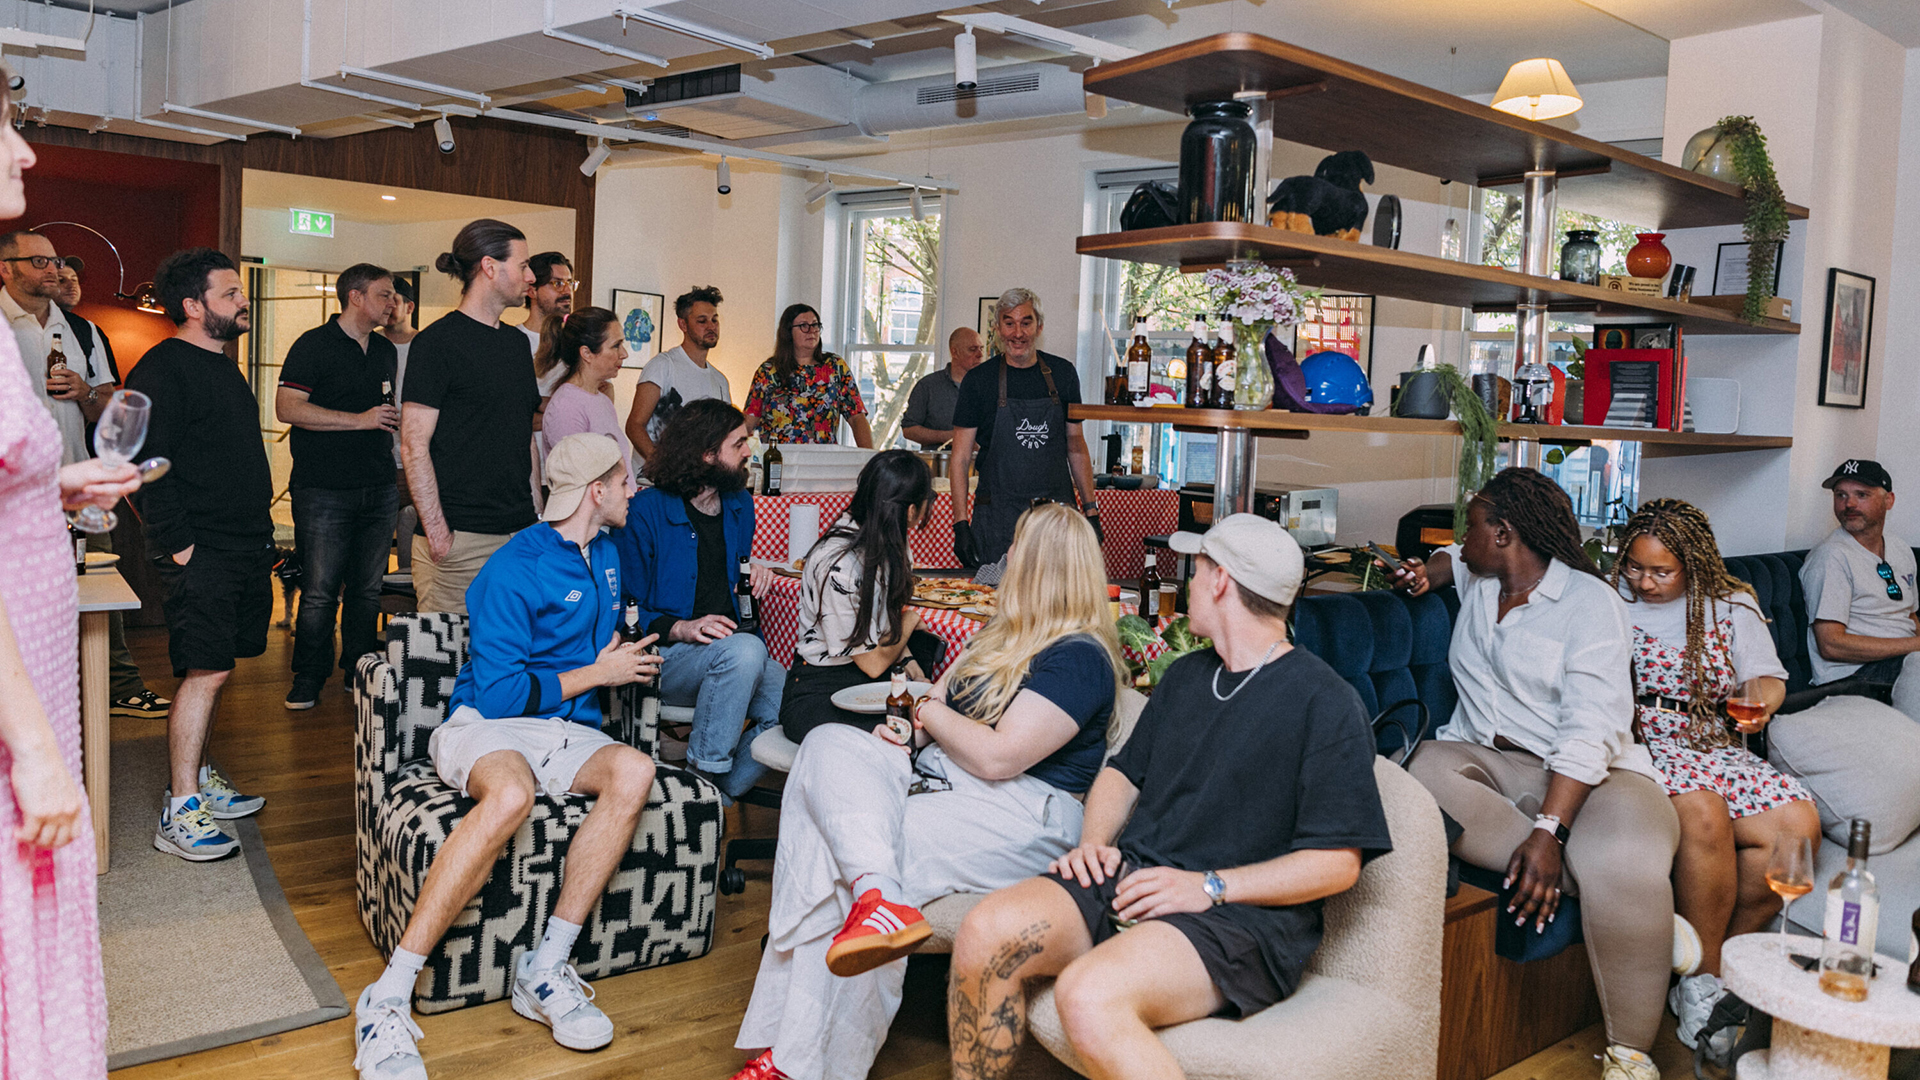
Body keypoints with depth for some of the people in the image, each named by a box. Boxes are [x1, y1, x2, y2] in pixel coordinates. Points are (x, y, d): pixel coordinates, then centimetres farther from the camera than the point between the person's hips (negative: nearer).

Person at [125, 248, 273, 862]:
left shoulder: (221, 366, 19)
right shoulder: (162, 369, -11)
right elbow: (143, 465, -18)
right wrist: (176, 543, -19)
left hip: (244, 546, 9)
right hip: (201, 552, -9)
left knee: (213, 669, 14)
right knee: (206, 671, -10)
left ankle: (199, 778, 25)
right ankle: (180, 813, -5)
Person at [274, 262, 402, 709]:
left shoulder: (386, 350, 17)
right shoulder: (314, 345, -4)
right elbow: (287, 408, -13)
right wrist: (360, 420, -16)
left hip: (379, 488, 6)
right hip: (324, 490, -6)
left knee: (367, 588, 8)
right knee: (319, 591, -4)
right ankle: (309, 677, 8)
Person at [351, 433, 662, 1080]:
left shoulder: (606, 555, 18)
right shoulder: (514, 571, -9)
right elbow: (498, 692, -15)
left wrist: (626, 654, 17)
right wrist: (595, 673, -7)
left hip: (567, 735, 6)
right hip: (487, 727, -6)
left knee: (634, 771, -29)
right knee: (510, 794, -41)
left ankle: (545, 970, -28)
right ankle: (388, 998, -35)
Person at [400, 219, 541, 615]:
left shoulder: (518, 342, 17)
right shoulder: (438, 341, -6)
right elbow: (414, 446, -11)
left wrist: (535, 517, 15)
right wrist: (437, 533, -16)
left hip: (520, 536, 7)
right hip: (460, 539, -7)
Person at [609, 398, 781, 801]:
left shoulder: (740, 505, 13)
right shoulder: (647, 512, -8)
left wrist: (754, 572, 7)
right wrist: (681, 629, -22)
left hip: (732, 652, 6)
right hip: (664, 655, -6)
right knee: (744, 650, -36)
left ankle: (723, 792, -2)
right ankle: (704, 777, -21)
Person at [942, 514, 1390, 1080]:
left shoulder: (1327, 703, -5)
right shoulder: (1186, 676, 20)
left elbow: (1338, 862, -10)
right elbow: (1125, 771, 27)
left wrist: (1208, 886, -16)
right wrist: (1094, 840, 5)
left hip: (1243, 913, -7)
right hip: (1129, 878, 7)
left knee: (1087, 995, -35)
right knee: (984, 934, -18)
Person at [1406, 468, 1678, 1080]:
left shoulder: (1589, 600, -4)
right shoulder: (1475, 583, 16)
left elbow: (1590, 730, -15)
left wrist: (1548, 830, -28)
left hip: (1584, 774, -5)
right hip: (1489, 764, 5)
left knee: (1625, 868, -38)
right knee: (1429, 770, -32)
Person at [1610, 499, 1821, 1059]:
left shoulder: (1731, 605, 14)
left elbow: (1769, 676, 16)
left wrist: (1761, 700, -7)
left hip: (1712, 746, 5)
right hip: (1637, 745, -5)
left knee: (1799, 823, -21)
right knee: (1702, 812, -35)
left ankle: (1713, 957, -5)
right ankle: (1703, 978, -16)